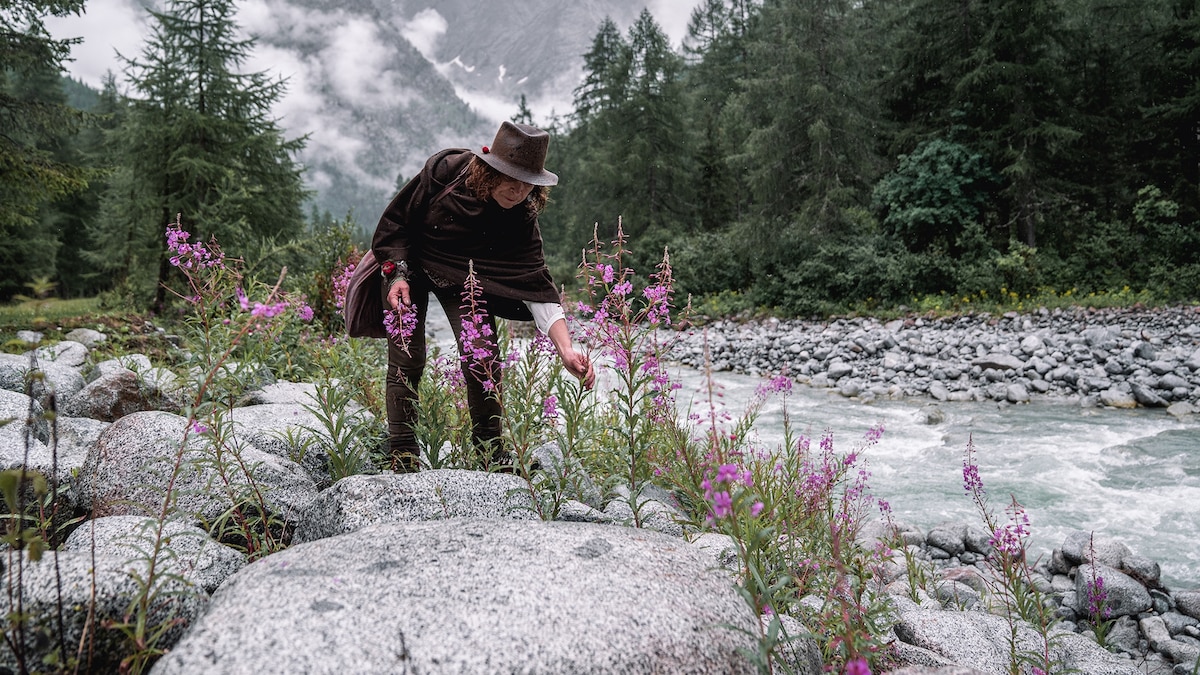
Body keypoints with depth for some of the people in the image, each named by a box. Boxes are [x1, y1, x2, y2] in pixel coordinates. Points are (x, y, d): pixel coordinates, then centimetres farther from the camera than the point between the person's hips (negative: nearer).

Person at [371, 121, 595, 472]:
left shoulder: (521, 222, -24)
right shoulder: (445, 169, -27)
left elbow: (537, 288, -29)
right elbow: (398, 217, -13)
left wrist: (566, 350, -40)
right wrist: (397, 274, -20)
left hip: (463, 278, 1)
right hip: (407, 264, -1)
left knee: (482, 360, -13)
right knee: (406, 360, -8)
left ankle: (491, 453, 6)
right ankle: (402, 455, 6)